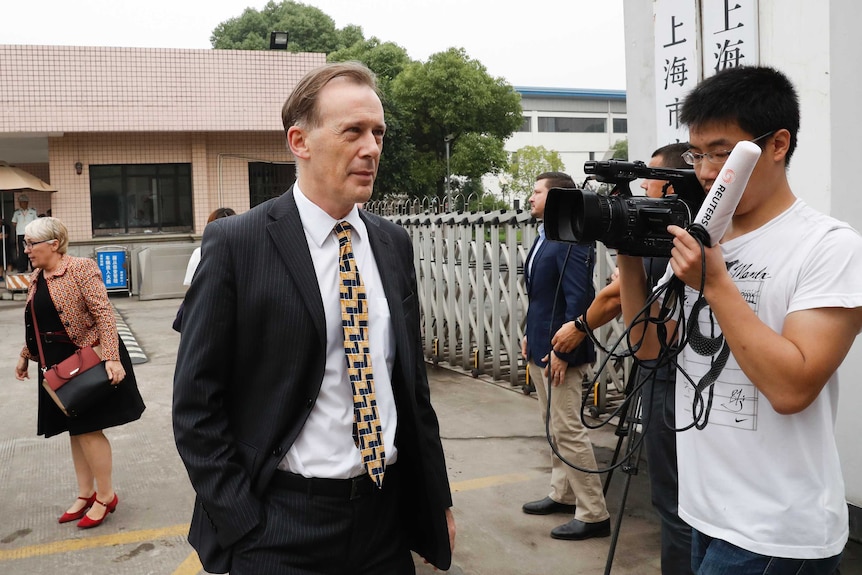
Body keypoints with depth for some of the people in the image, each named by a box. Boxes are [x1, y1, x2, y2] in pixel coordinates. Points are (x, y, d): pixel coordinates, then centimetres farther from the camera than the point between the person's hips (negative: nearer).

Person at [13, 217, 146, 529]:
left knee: (88, 428, -3)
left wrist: (112, 357, -28)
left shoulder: (81, 268, -14)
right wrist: (25, 356, 24)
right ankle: (85, 494, 26)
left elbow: (104, 313, -21)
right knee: (74, 429, 14)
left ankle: (106, 495, 12)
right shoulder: (36, 277, 10)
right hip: (57, 366, 8)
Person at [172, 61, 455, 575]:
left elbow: (413, 381, 10)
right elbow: (196, 406, -9)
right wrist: (242, 527, -11)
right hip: (282, 530, -4)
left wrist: (437, 500, 10)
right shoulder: (236, 243, -11)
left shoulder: (394, 243, 4)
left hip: (389, 513, 5)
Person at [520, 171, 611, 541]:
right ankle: (562, 495, 33)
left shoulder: (570, 240, -18)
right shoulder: (543, 238, 11)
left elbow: (578, 299, -23)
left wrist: (562, 351, -23)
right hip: (538, 348, 10)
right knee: (553, 428, 19)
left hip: (560, 351, -10)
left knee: (568, 431, -5)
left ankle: (593, 514, 6)